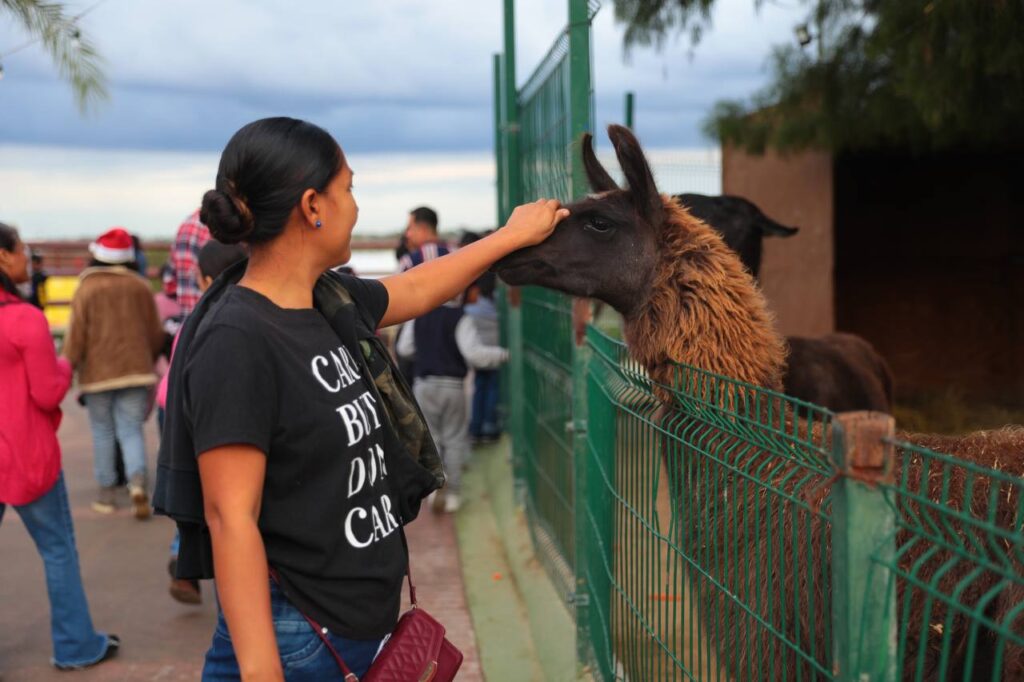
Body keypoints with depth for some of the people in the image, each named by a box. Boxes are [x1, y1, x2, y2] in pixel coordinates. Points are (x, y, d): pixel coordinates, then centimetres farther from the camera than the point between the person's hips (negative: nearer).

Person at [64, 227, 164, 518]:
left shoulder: (87, 289, -6)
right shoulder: (140, 287, 4)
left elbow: (76, 335, -8)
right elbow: (155, 333, 9)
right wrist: (148, 358, 27)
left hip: (98, 372, -2)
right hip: (135, 370, 2)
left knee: (102, 432, 11)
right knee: (131, 431, 4)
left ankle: (107, 492, 14)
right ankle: (137, 480, -20)